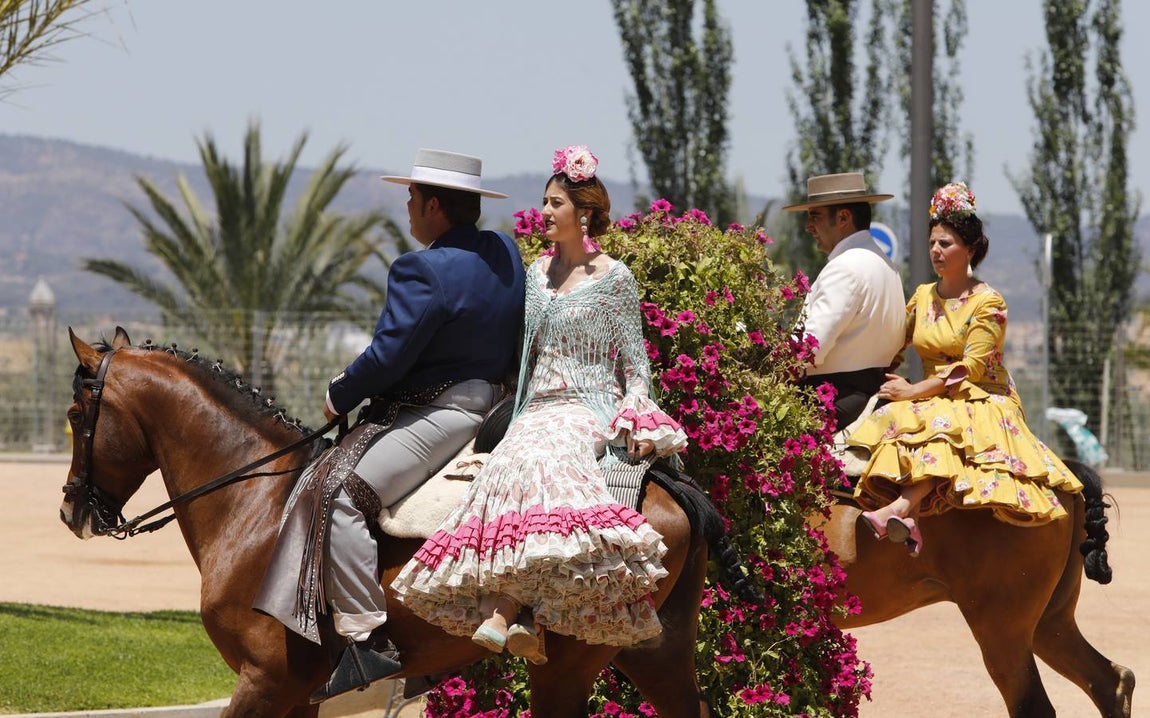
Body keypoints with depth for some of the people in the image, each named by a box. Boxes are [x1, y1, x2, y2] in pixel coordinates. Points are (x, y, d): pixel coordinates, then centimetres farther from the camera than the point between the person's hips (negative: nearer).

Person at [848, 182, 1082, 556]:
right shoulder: (923, 297, 15)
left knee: (944, 426, -40)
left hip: (981, 402, -5)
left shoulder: (988, 303, -5)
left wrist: (914, 391, -16)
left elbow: (972, 367, -13)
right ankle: (906, 520, -50)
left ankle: (899, 508, -60)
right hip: (932, 401, 5)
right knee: (894, 420, -30)